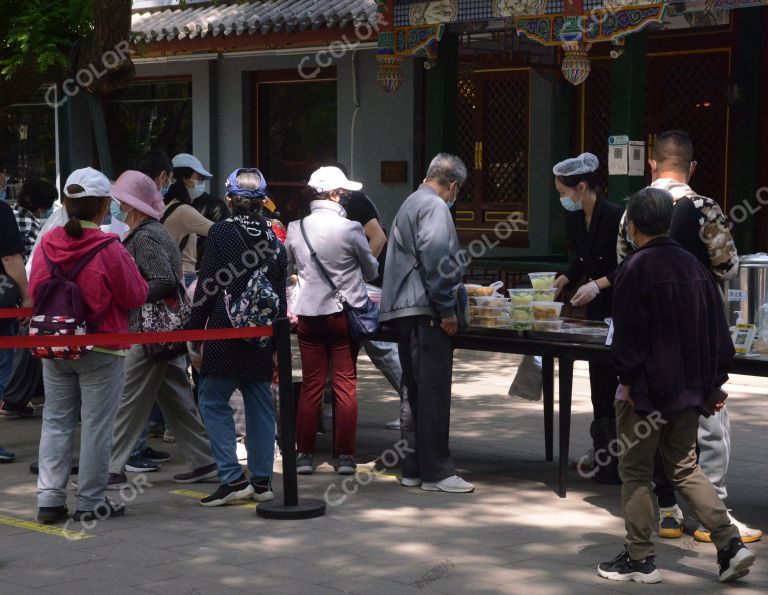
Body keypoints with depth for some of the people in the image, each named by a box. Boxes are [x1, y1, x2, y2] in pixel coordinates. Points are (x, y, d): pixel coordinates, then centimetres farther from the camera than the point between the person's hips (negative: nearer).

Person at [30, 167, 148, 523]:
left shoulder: (47, 243, -3)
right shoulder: (109, 249, -17)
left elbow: (34, 291, 7)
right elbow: (136, 297, -9)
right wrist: (131, 269, 7)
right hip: (101, 349, -4)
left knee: (56, 421, 13)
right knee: (96, 425, 5)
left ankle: (49, 498, 9)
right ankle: (90, 502, 10)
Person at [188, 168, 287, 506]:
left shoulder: (221, 232, -8)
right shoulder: (274, 239, 6)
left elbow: (207, 288, -9)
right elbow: (280, 294, 11)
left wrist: (194, 336, -3)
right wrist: (277, 343, 18)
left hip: (225, 332, -5)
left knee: (213, 401, 3)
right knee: (259, 403, 10)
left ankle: (232, 478, -4)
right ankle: (262, 480, 13)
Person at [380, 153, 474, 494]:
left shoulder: (410, 203, 22)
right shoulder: (435, 206, -9)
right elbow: (435, 258, -21)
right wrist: (446, 309, -17)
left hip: (403, 311, 10)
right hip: (426, 312, -10)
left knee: (415, 391, 13)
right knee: (434, 392, -6)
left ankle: (413, 469, 17)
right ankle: (436, 472, -3)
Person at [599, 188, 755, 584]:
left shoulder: (634, 269, -13)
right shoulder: (693, 265, 7)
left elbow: (628, 333, -16)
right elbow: (718, 328, 9)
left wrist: (627, 380, -5)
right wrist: (715, 383, 14)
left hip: (646, 389, -7)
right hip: (689, 388, 7)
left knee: (635, 471, 5)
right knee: (685, 468, 16)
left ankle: (639, 559, 9)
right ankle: (730, 543, 5)